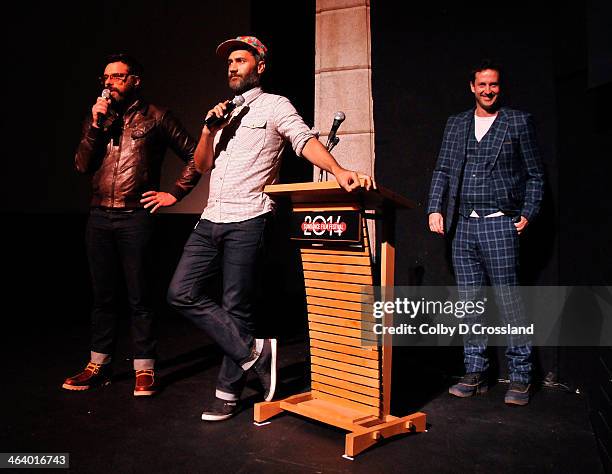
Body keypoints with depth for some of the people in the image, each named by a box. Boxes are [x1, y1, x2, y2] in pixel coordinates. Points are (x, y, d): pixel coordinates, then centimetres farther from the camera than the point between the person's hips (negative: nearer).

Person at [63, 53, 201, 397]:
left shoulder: (157, 117, 3)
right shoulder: (97, 118, 16)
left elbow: (195, 155, 2)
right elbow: (82, 166, 6)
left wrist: (174, 194, -3)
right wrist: (96, 126, -4)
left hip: (135, 216, -5)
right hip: (100, 217, 5)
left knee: (139, 296, -1)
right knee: (103, 295, 12)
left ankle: (145, 369, 10)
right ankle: (99, 365, 24)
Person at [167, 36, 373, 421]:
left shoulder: (273, 105, 3)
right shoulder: (224, 113, 23)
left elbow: (306, 141, -14)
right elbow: (202, 165, 20)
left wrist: (338, 170, -32)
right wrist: (208, 129, 2)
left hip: (247, 222, -7)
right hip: (211, 220, 7)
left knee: (237, 308, -2)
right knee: (182, 293, -1)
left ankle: (229, 393, 14)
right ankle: (254, 351, 6)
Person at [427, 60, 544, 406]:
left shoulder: (519, 122, 6)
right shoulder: (456, 124, 17)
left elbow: (535, 174, 6)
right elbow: (442, 170, 15)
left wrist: (528, 214, -4)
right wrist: (435, 209, 3)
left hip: (500, 224, -4)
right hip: (464, 225, 4)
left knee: (509, 300, -3)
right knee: (469, 301, 6)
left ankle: (521, 377, 10)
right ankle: (476, 373, 16)